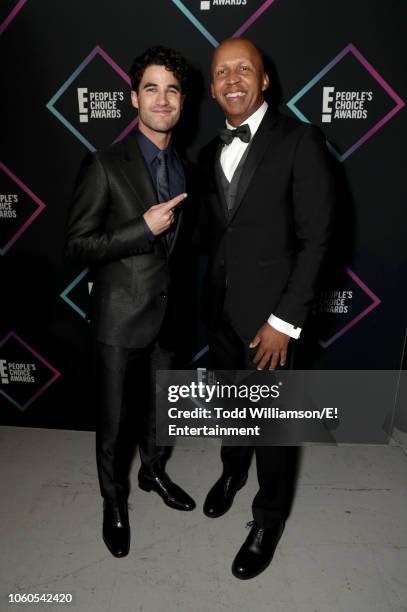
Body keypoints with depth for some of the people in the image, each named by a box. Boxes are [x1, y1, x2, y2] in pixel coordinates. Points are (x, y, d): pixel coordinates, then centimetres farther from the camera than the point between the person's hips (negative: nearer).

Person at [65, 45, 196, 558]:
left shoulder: (183, 167, 7)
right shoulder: (105, 165, -13)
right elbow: (77, 245, -14)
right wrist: (143, 228, -23)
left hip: (167, 310, 6)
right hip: (121, 314, -5)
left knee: (157, 404, 22)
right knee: (115, 418, 10)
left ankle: (153, 471, 48)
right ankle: (114, 500, 36)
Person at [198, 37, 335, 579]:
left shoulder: (299, 140, -9)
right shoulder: (210, 153, 9)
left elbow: (315, 238, -13)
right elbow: (212, 233, 12)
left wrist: (285, 320, -16)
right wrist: (208, 296, 5)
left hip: (268, 311, -5)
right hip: (219, 307, 5)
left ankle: (269, 517, 34)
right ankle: (233, 470, 51)